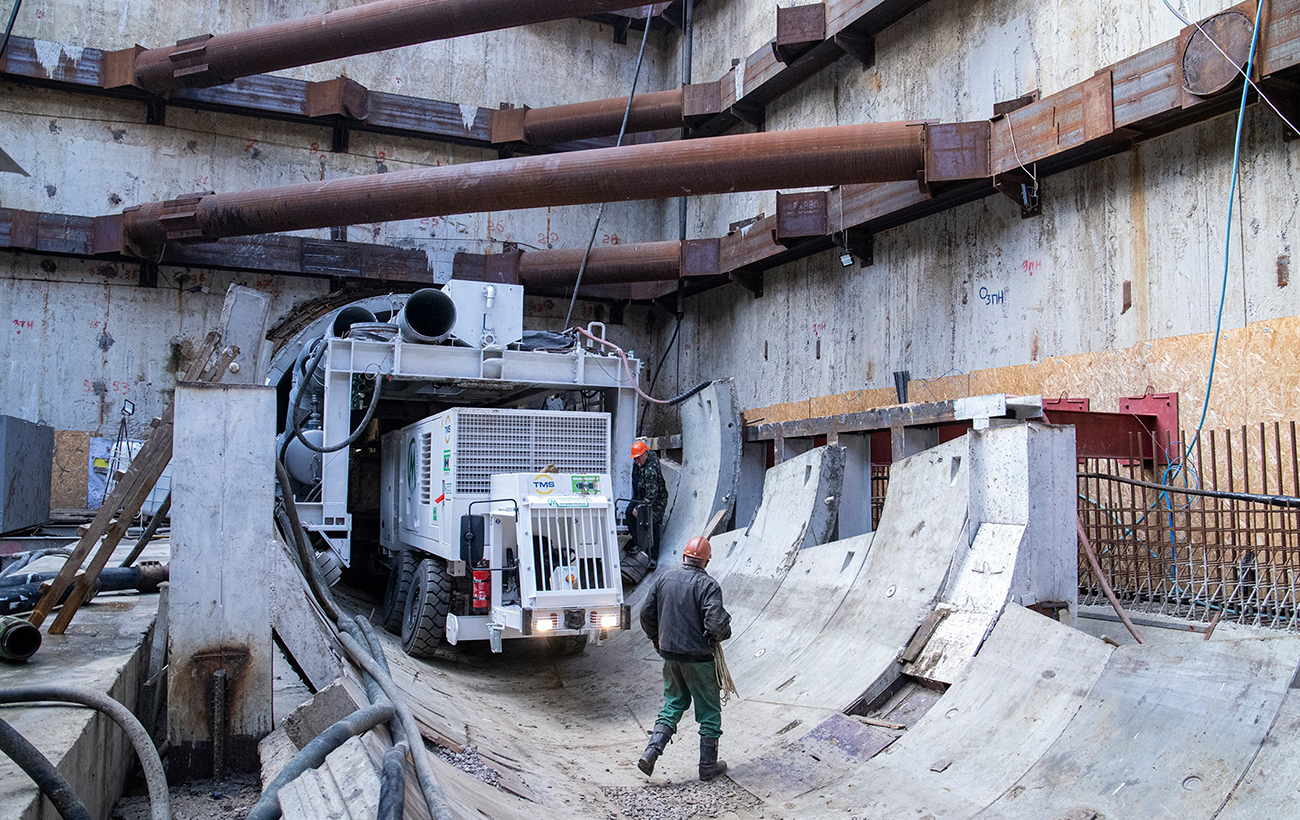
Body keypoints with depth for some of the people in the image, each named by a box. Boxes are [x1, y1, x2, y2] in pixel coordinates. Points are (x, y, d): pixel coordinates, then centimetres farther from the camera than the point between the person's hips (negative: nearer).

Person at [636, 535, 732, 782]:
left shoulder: (663, 580, 1)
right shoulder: (708, 585, -15)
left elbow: (646, 614, 7)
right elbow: (716, 623, -23)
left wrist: (657, 640, 22)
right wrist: (725, 632, 0)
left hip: (670, 654, 5)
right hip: (699, 657, -5)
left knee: (673, 704, 20)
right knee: (709, 710, 11)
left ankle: (650, 753, 8)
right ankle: (708, 766, 19)